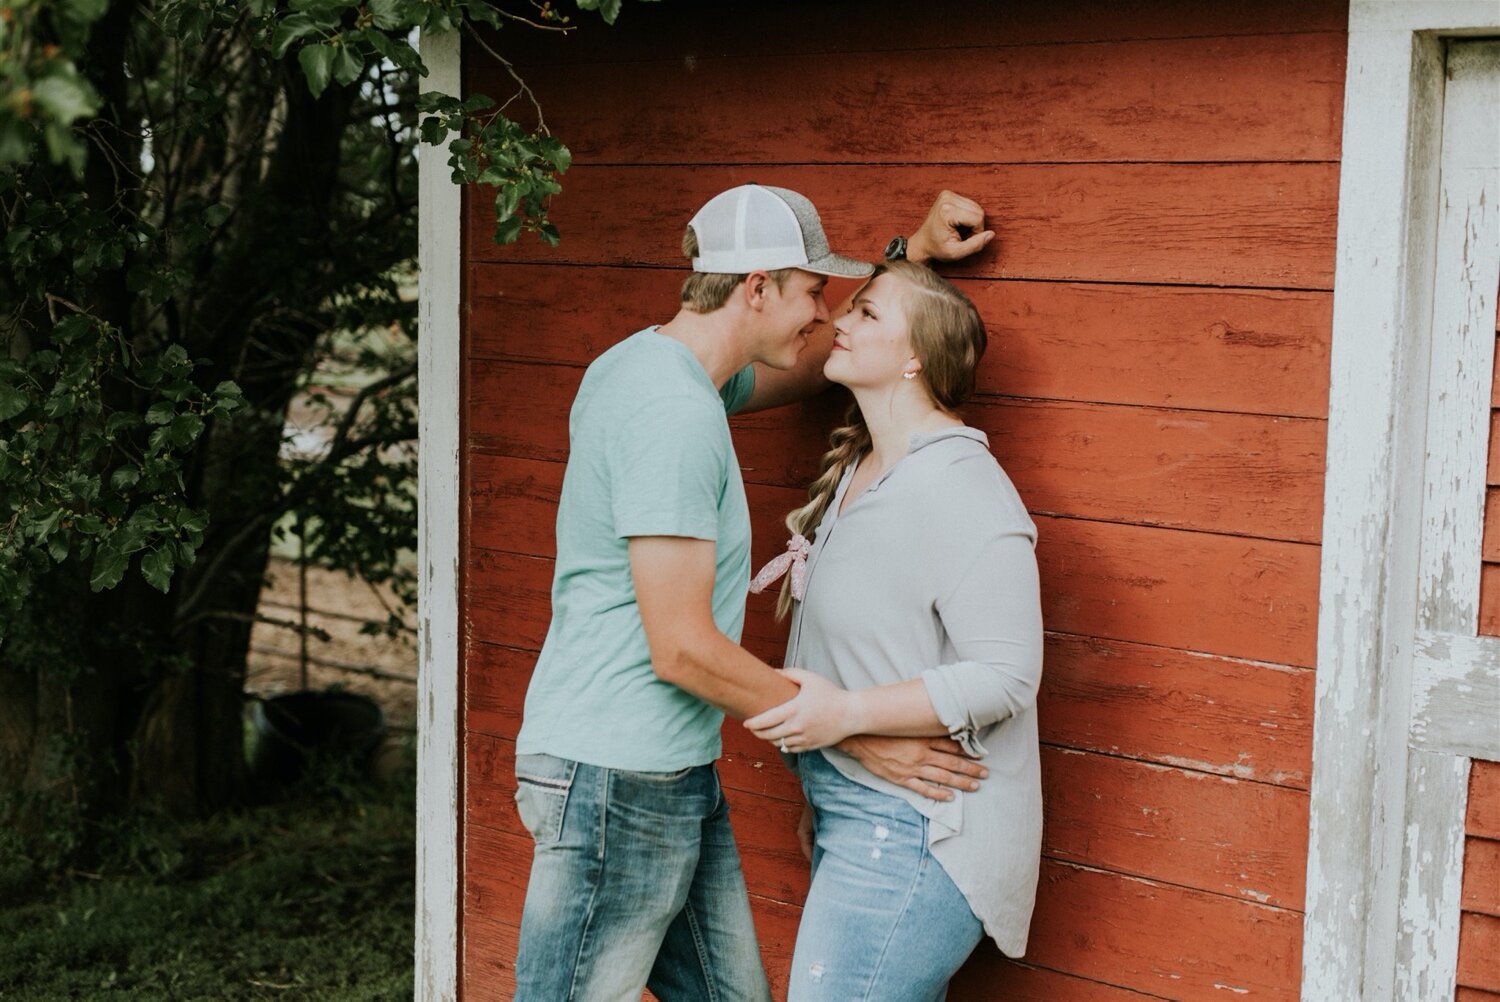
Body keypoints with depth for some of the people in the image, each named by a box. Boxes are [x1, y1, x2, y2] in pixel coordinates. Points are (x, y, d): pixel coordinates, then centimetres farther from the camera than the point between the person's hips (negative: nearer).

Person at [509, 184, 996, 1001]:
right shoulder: (673, 413, -20)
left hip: (675, 777, 10)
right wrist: (859, 735, -16)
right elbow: (682, 649, -23)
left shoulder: (653, 363, 11)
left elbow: (805, 366, 32)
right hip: (617, 781, -10)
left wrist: (914, 253, 25)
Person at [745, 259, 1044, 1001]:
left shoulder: (960, 492, -17)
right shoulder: (857, 473, 13)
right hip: (856, 815, 9)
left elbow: (1006, 676, -21)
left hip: (915, 827, -9)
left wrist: (847, 712, -24)